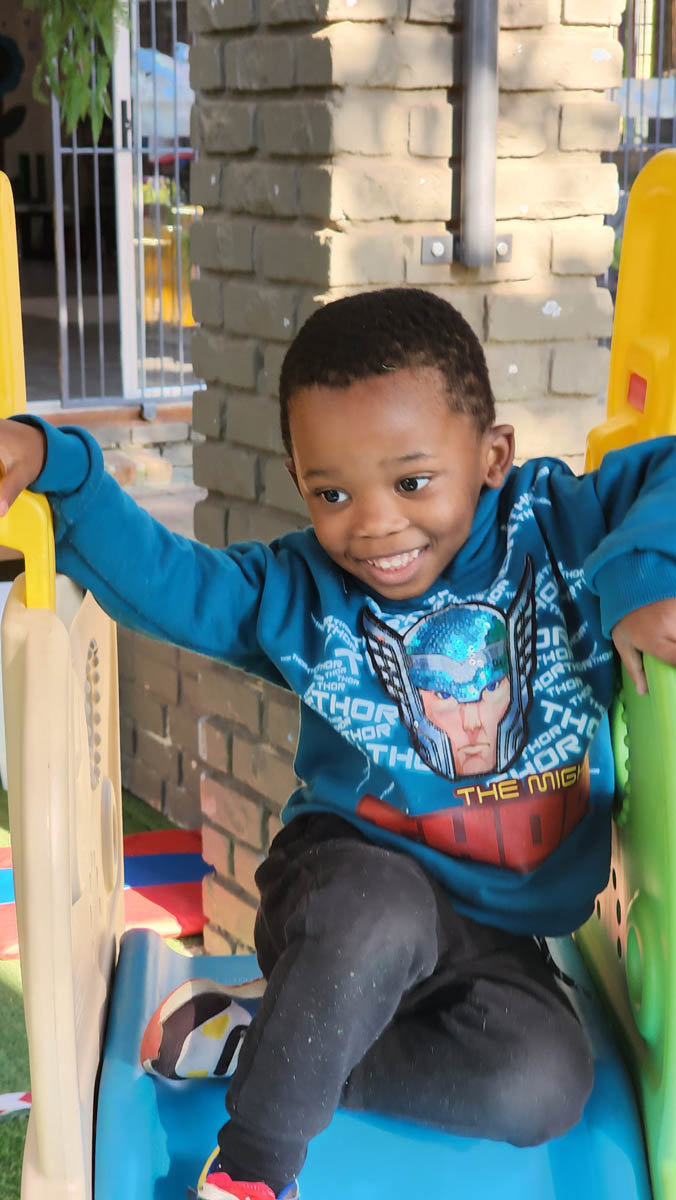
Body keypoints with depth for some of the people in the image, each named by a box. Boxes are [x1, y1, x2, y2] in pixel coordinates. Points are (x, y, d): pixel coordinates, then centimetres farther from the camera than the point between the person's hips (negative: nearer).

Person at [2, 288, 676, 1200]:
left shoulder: (560, 529, -6)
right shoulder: (301, 596, -6)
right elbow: (155, 577, -9)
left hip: (496, 933, 2)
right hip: (350, 874, -2)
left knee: (545, 1087, -25)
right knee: (384, 913, -39)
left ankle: (255, 1041, -11)